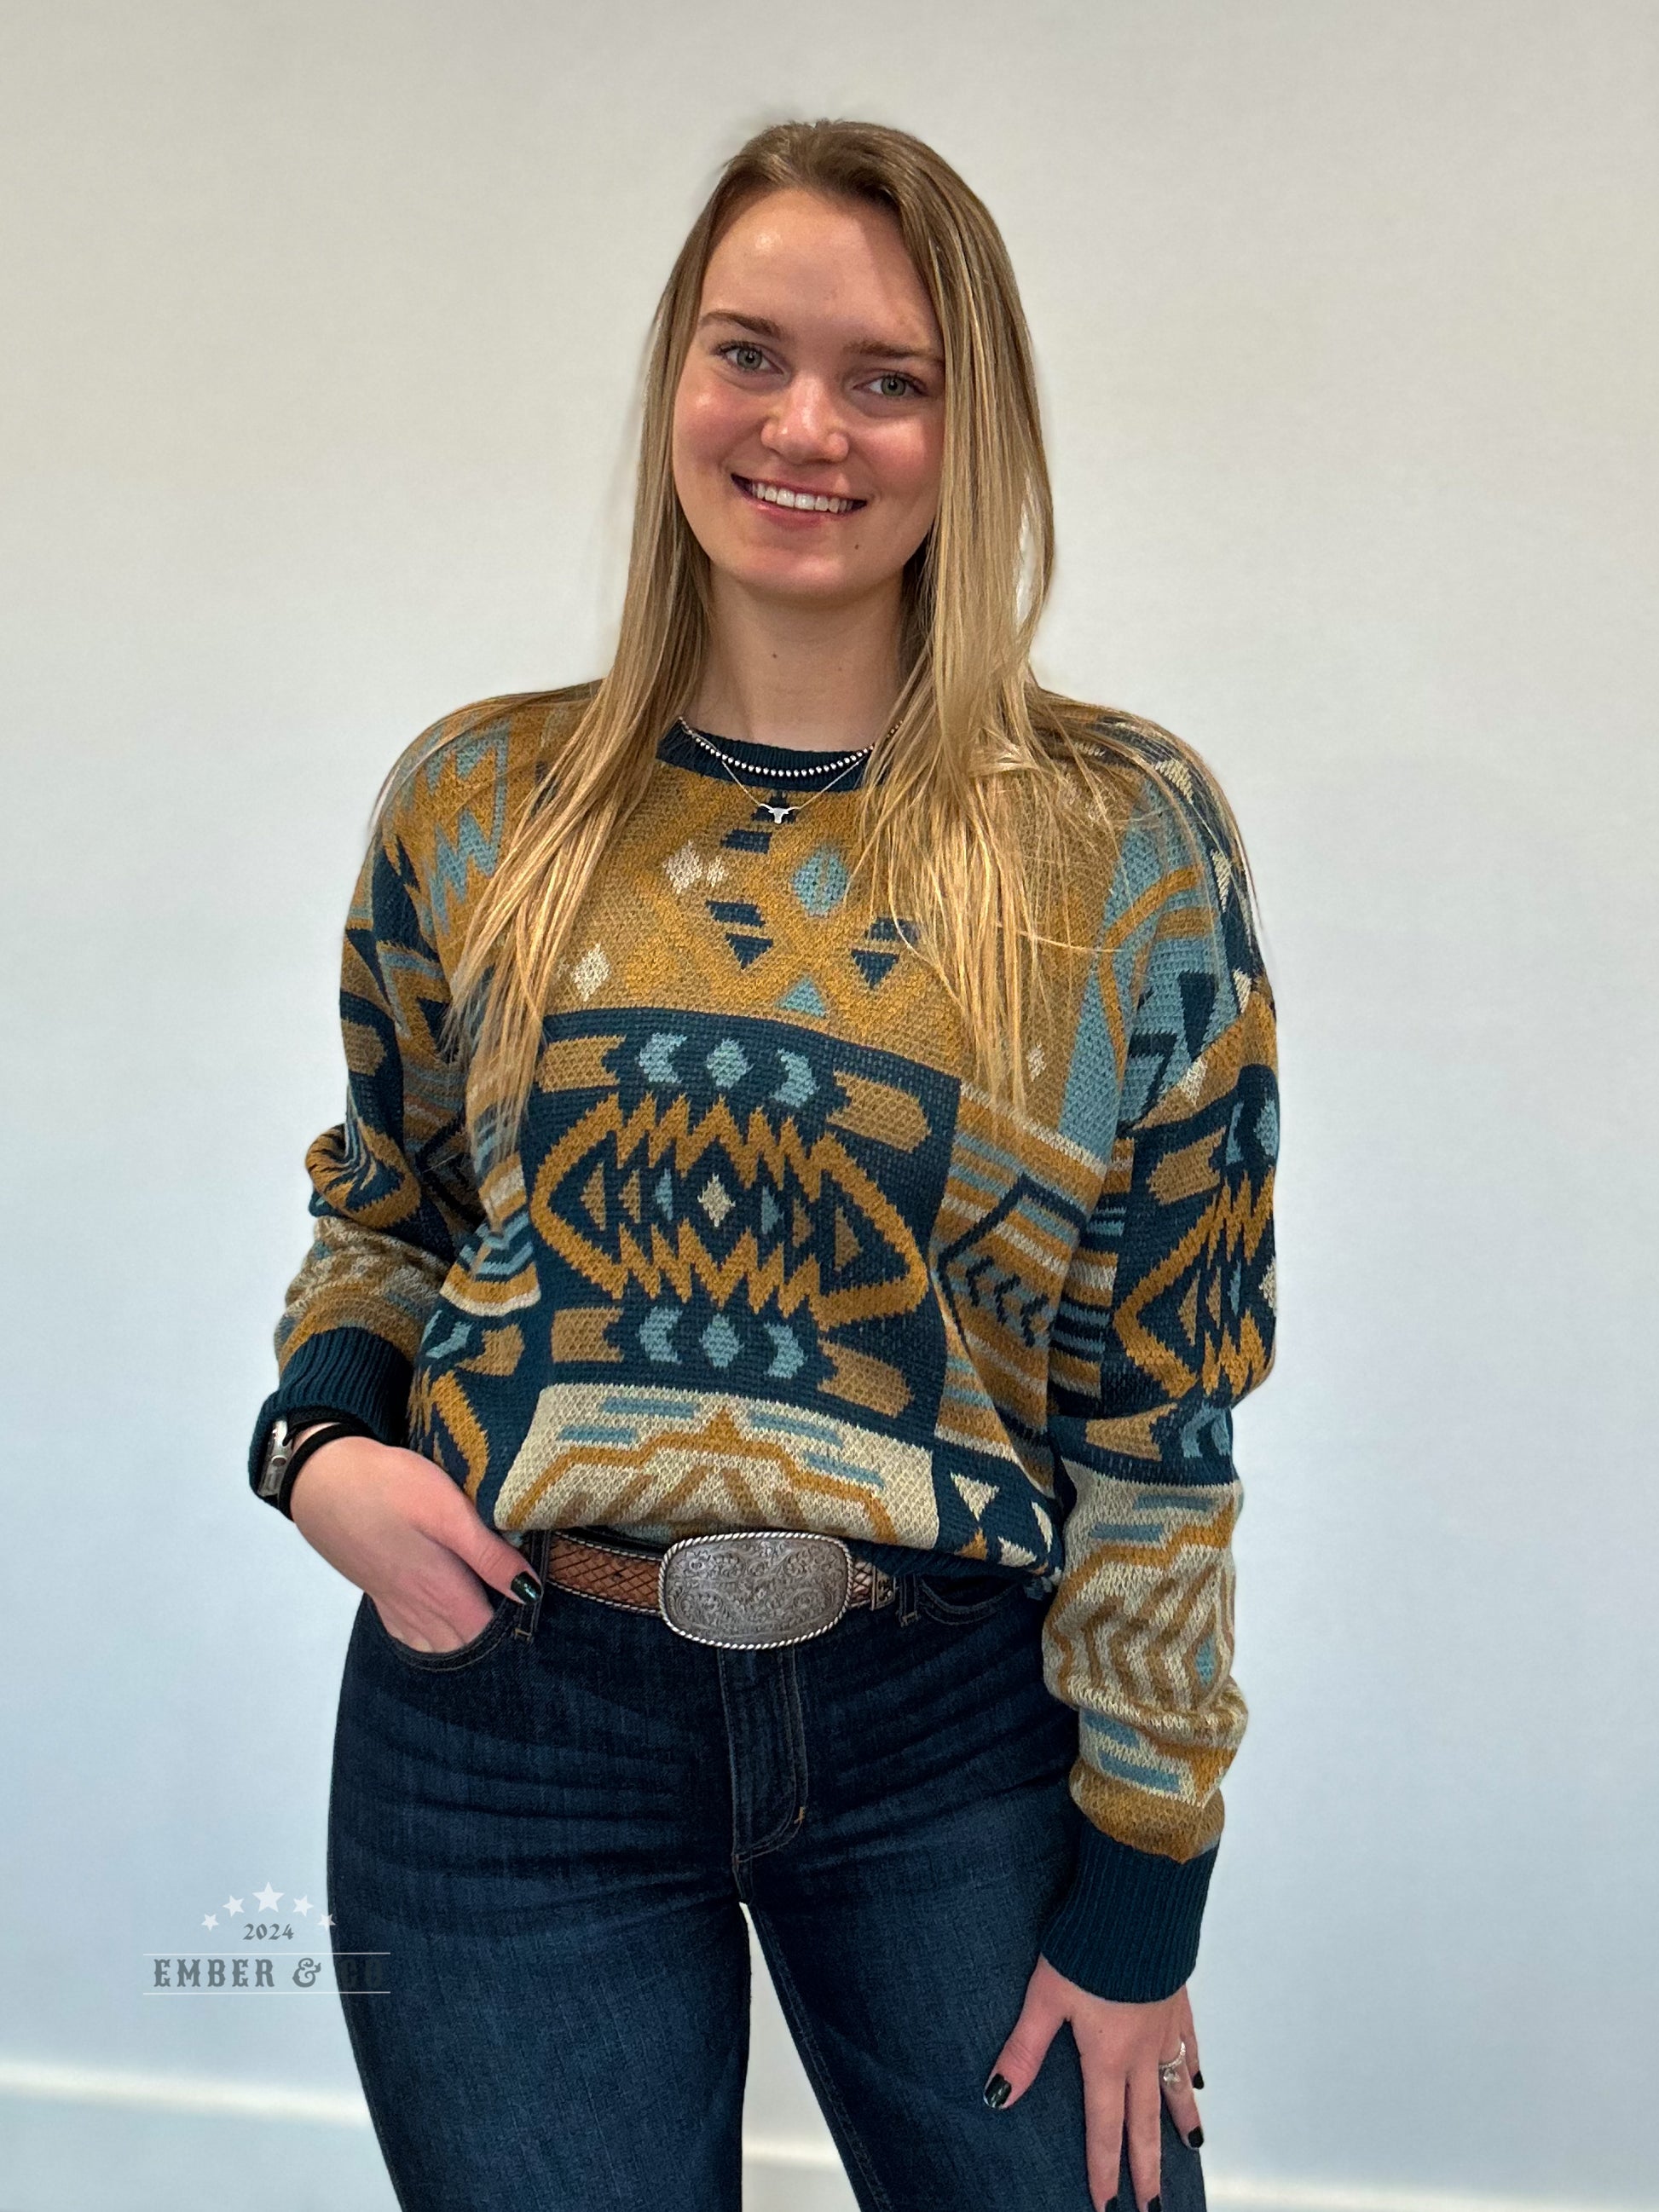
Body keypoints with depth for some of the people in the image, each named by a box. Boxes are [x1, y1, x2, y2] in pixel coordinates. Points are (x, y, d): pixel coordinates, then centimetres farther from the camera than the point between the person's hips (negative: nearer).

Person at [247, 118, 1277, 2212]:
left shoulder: (1126, 839, -7)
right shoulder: (475, 800, -2)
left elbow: (1164, 1401, -5)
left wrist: (1141, 1891, -3)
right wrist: (322, 1435, -9)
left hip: (954, 1728, 0)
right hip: (509, 1724, 1)